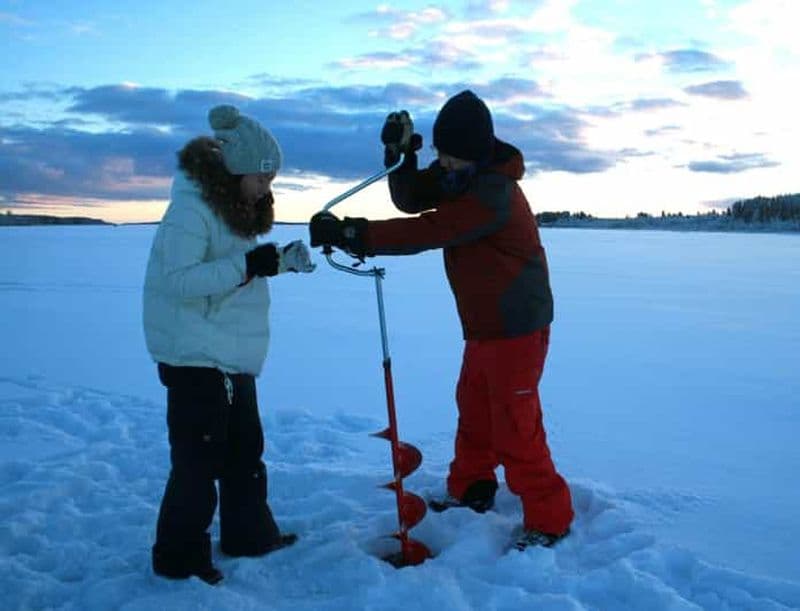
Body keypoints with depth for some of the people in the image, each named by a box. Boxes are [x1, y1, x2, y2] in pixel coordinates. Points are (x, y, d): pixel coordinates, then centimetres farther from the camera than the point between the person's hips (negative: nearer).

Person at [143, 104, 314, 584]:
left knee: (246, 449, 18)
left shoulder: (237, 207, 11)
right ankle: (180, 557, 14)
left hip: (234, 357, 10)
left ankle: (249, 535, 33)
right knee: (198, 459, -1)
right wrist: (246, 265, -32)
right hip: (195, 359, -10)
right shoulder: (191, 209, -18)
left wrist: (281, 259, 5)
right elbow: (176, 280, -28)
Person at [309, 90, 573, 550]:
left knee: (514, 426, -4)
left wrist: (350, 233, -33)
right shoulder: (460, 173, 3)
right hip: (484, 323, 10)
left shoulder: (492, 193, -27)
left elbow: (425, 232, -33)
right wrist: (400, 155, -17)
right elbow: (412, 200, 1)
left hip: (516, 326, -10)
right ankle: (470, 490, 39)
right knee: (474, 410, 22)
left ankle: (549, 519, 9)